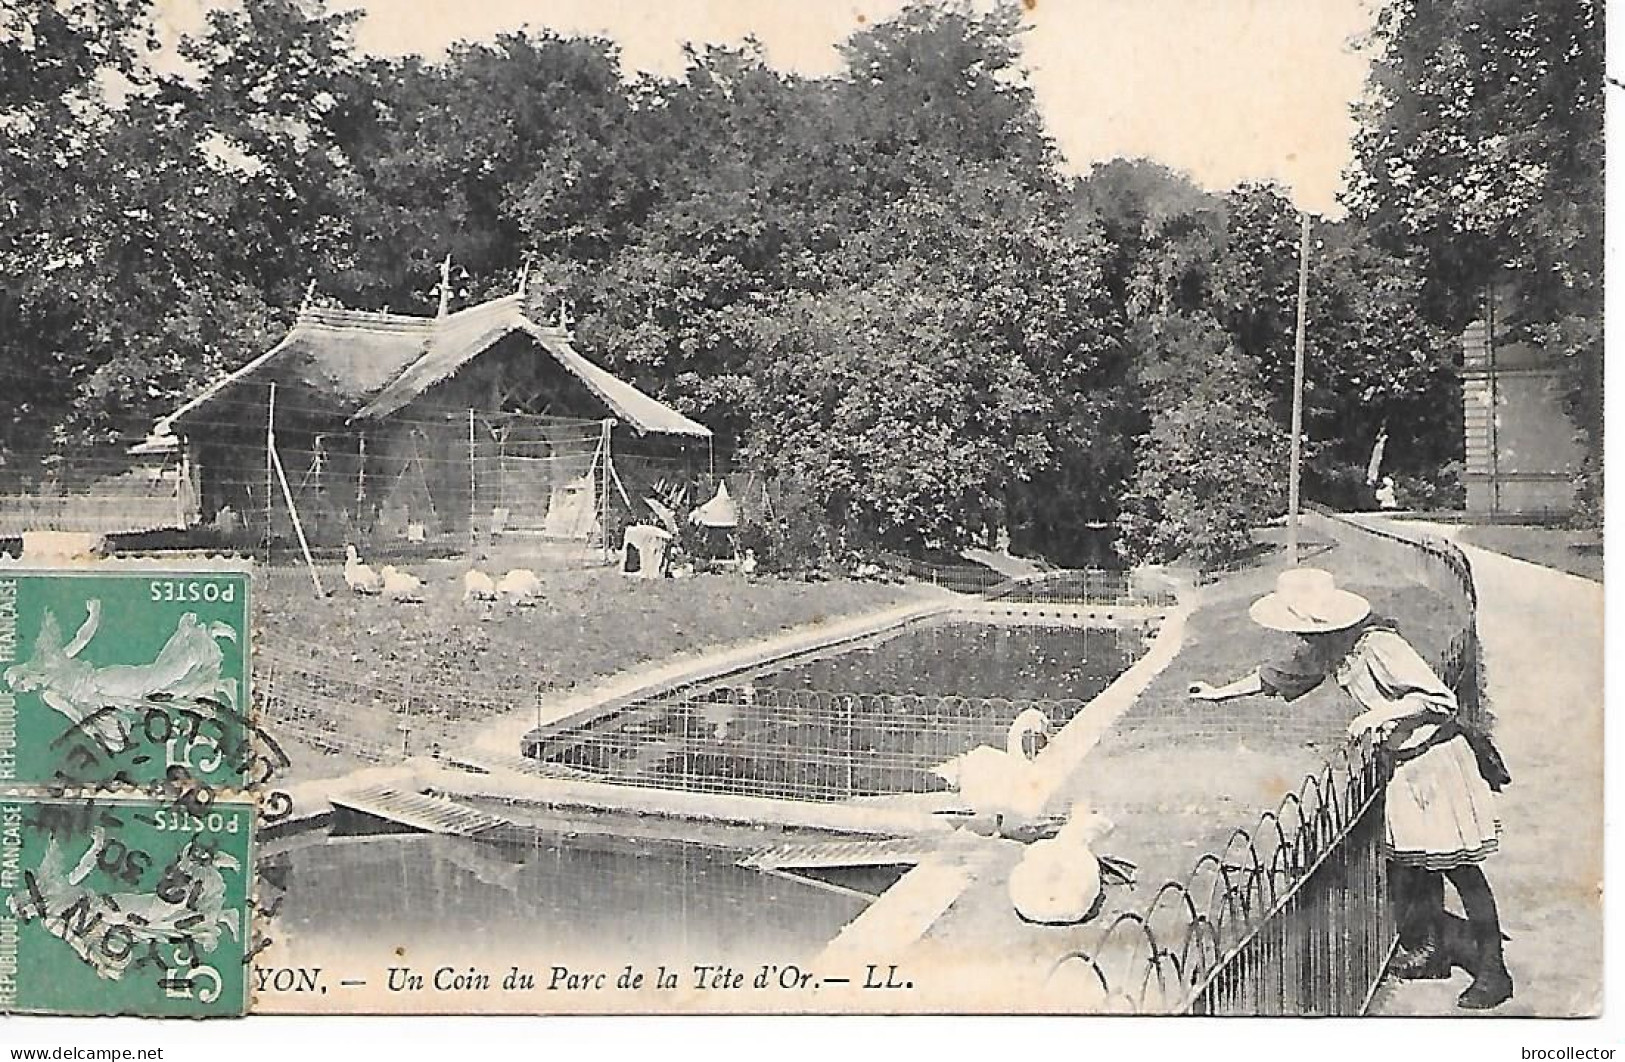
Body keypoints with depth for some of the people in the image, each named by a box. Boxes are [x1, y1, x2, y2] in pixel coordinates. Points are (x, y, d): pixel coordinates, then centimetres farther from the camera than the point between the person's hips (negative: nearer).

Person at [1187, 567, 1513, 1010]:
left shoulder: (1378, 645, -26)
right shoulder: (1323, 652, 1)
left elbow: (1438, 698, -26)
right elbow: (1278, 675, 18)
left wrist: (1380, 713, -32)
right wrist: (1220, 692, 22)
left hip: (1436, 756, -8)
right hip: (1405, 763, 8)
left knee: (1460, 868, -4)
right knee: (1413, 864, 15)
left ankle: (1493, 971, 4)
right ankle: (1431, 951, 28)